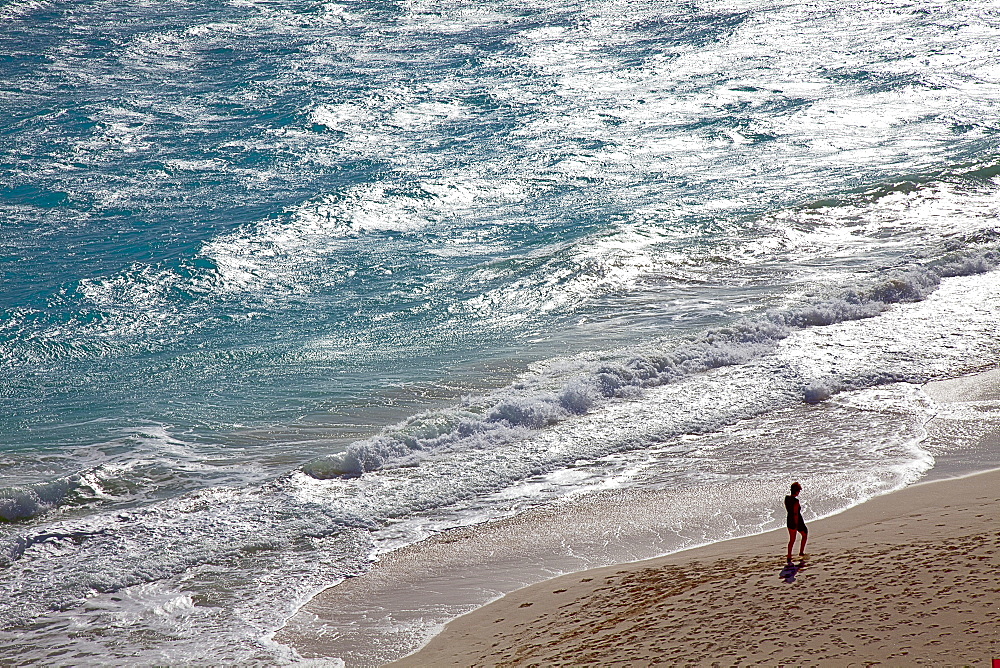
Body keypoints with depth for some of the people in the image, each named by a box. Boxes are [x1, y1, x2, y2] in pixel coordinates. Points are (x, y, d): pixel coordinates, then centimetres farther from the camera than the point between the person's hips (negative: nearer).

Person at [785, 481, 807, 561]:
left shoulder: (787, 498, -2)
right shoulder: (796, 501, -25)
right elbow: (795, 514, -24)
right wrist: (796, 526, -20)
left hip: (789, 521, 7)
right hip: (798, 521, -7)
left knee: (791, 540, 15)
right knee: (805, 535, 21)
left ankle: (789, 557, 15)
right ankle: (801, 552, 25)